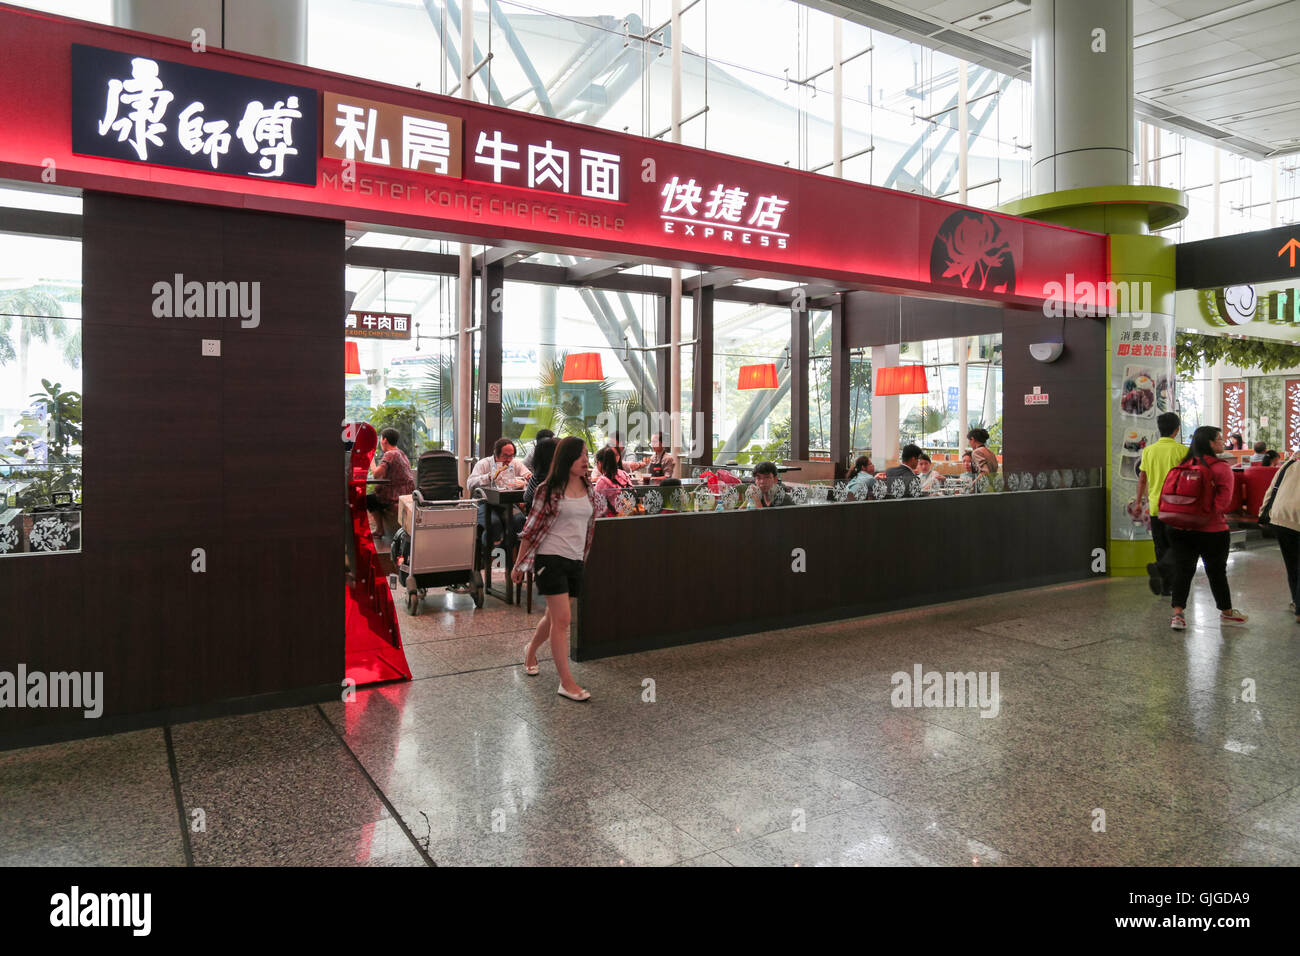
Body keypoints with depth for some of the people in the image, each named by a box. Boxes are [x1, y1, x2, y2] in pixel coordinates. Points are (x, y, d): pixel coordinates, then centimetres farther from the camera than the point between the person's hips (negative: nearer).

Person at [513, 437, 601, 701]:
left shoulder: (589, 489, 8)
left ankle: (531, 649, 45)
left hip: (575, 561, 6)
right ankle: (566, 682, -3)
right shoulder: (549, 490, -8)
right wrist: (519, 564, -2)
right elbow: (531, 528, -4)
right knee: (562, 618, -9)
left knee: (554, 617, 17)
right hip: (551, 558, -6)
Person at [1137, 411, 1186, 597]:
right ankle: (1159, 568, -23)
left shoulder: (1149, 450, 4)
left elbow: (1142, 479, 7)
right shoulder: (1181, 450, -7)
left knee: (1162, 547, 12)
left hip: (1155, 506, 4)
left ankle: (1167, 586, 14)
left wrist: (1138, 502, 15)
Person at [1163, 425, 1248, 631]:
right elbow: (1223, 502, -15)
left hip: (1180, 528, 4)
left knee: (1182, 570, 6)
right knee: (1216, 571, 12)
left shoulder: (1185, 465, 5)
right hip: (1211, 530, -3)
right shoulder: (1221, 468, -10)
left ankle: (1177, 613, -2)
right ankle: (1226, 613, 29)